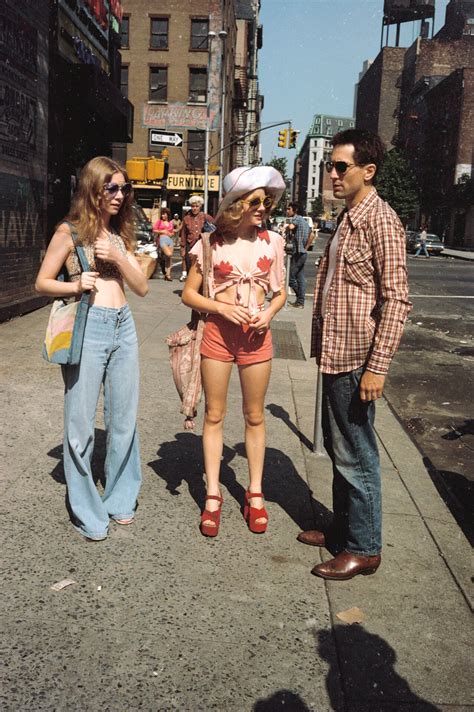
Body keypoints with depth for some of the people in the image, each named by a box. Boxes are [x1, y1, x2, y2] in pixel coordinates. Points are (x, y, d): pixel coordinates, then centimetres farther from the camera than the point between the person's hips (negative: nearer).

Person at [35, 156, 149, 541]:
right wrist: (75, 285, -15)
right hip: (87, 327, -5)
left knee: (124, 418, 9)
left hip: (123, 328, 5)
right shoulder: (70, 231, 1)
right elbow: (42, 283, 3)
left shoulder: (120, 235, 16)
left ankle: (120, 498, 25)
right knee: (81, 421, 0)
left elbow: (142, 287, 10)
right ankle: (87, 512, 13)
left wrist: (118, 257, -5)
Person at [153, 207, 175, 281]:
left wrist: (171, 234, 2)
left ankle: (168, 274, 2)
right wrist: (162, 231, -6)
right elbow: (154, 230, 4)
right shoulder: (159, 221, 6)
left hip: (170, 239, 4)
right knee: (169, 254, -24)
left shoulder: (170, 222, 16)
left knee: (169, 258, 0)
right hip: (162, 239, -4)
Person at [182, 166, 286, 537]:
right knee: (215, 415, 7)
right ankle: (213, 496, 19)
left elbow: (281, 292, 11)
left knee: (254, 416, 10)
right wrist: (222, 307, -15)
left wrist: (268, 312, -9)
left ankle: (255, 493, 24)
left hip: (256, 335, 1)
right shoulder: (212, 243, -3)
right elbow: (189, 293, 1)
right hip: (218, 332, -1)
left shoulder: (272, 241, 3)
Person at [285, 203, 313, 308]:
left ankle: (300, 301, -2)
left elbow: (291, 226, -29)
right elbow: (312, 235, 24)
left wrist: (287, 227, -6)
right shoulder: (304, 221, 20)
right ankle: (300, 301, 11)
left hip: (298, 252, -9)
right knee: (300, 277, 9)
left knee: (290, 277, -6)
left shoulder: (295, 218, -7)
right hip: (303, 252, 9)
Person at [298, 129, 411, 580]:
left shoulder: (380, 221, -14)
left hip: (356, 360, -9)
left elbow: (396, 300, -19)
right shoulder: (347, 218, 15)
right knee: (337, 447, 18)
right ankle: (343, 528, 34)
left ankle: (363, 549, 17)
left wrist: (377, 367, -21)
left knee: (355, 455, 1)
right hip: (335, 356, 9)